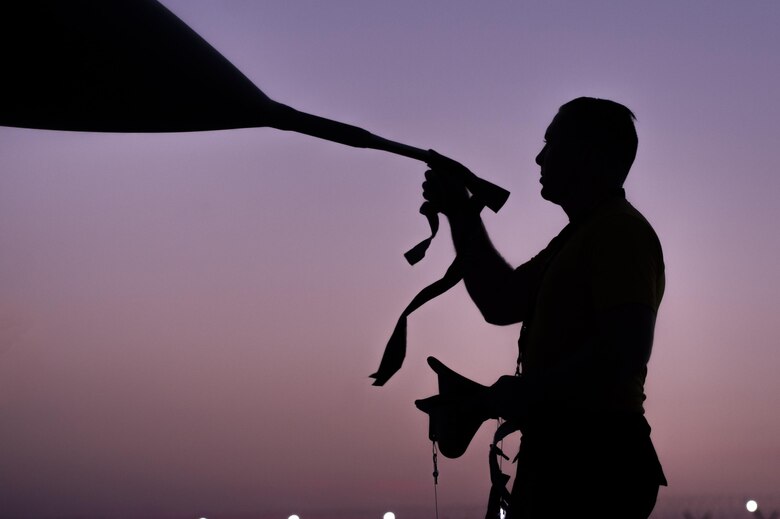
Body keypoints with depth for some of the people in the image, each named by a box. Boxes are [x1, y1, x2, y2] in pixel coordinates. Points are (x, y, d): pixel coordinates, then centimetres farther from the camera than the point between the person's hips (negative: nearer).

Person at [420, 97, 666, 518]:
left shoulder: (621, 232, -11)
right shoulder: (580, 235, 22)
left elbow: (625, 350, -23)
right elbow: (502, 303, 24)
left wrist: (528, 391, -17)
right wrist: (460, 213, 19)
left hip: (591, 458, -10)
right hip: (564, 453, 10)